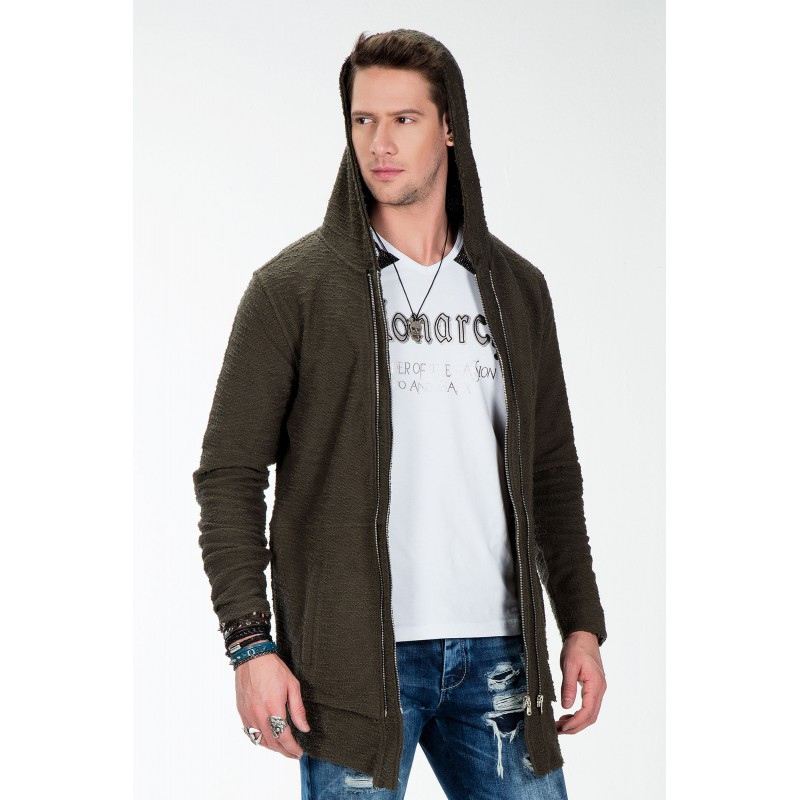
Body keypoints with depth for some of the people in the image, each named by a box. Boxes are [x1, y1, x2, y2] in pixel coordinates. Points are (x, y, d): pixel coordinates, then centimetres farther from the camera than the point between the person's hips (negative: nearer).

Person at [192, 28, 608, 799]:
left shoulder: (516, 288, 11)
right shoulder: (292, 287, -2)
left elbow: (553, 470, 16)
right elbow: (229, 475, -4)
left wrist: (582, 623, 10)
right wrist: (251, 643, -11)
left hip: (495, 650, 4)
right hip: (353, 656, -3)